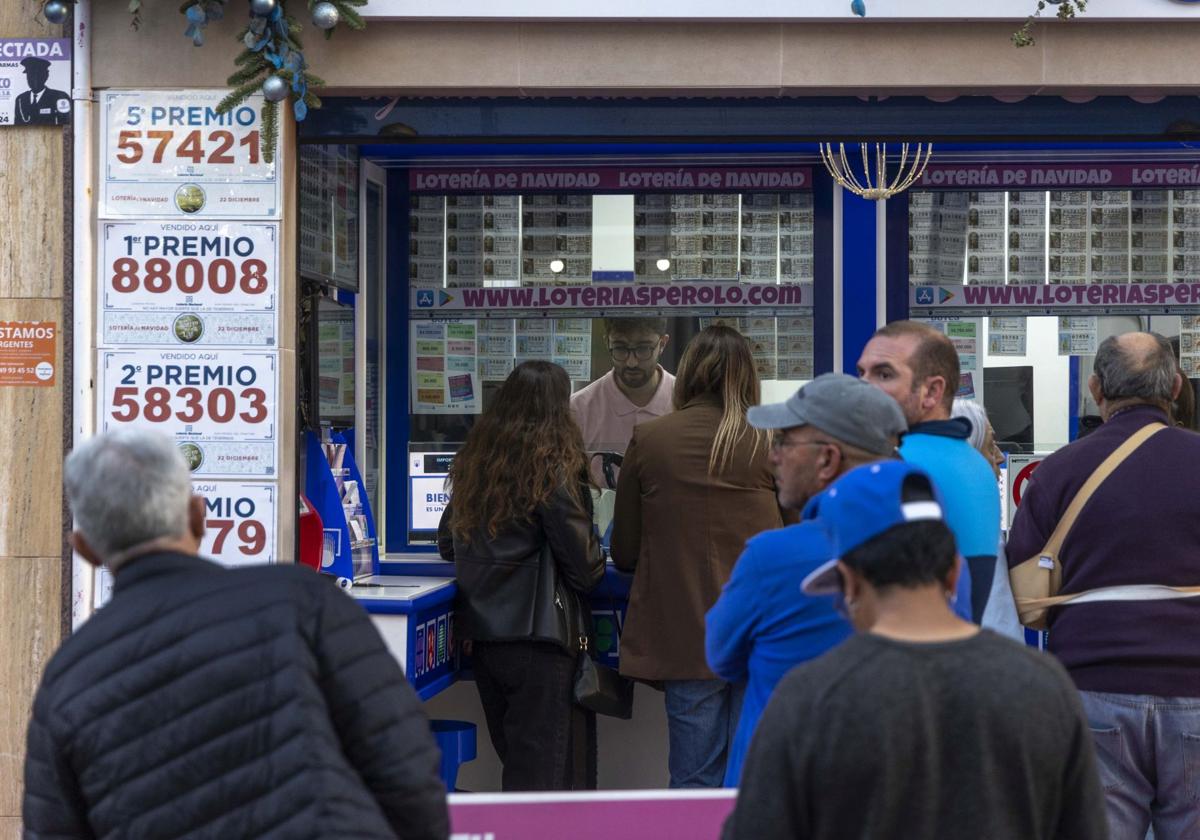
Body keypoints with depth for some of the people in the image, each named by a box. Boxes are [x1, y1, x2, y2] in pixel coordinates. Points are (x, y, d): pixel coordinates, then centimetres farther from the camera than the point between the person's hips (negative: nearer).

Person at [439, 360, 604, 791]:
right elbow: (582, 561, -10)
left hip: (480, 632, 7)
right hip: (537, 632, -7)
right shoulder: (552, 469, -13)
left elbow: (447, 544, 18)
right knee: (544, 769, 0)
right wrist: (596, 569, 11)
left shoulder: (471, 463, 7)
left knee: (514, 759, 18)